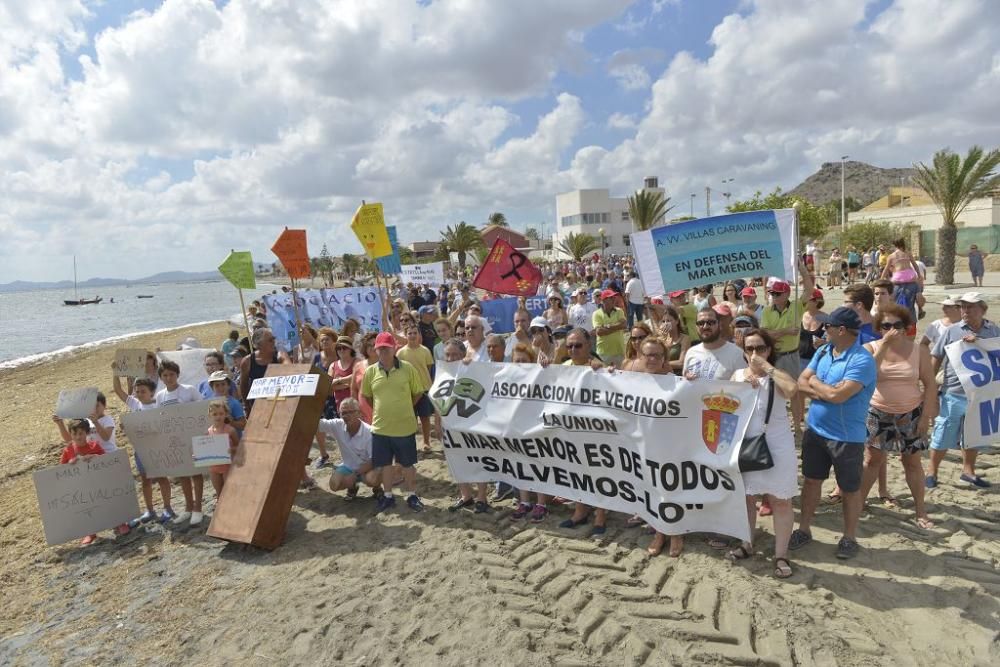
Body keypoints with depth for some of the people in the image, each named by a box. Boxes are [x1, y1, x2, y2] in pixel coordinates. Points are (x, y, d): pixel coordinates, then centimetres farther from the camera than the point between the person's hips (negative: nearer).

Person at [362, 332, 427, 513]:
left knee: (407, 464, 11)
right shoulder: (371, 372, -3)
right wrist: (383, 409, 7)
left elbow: (418, 393, 2)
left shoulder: (407, 369, -9)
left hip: (404, 426, -2)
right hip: (380, 427, 2)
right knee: (384, 464, 14)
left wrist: (403, 408, 2)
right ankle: (388, 496, 32)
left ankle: (413, 496, 28)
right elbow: (367, 396, 12)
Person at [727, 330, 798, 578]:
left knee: (780, 500, 3)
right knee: (746, 496, 15)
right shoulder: (738, 375, 6)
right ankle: (747, 544, 32)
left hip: (776, 445, -4)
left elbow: (792, 389, -29)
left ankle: (781, 555, 13)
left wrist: (767, 366, -21)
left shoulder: (777, 376, -6)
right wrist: (743, 386, -12)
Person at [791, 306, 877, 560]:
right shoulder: (823, 351, 4)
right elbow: (801, 382, 2)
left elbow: (838, 395, -29)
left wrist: (815, 382, -11)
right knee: (811, 480, 16)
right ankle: (803, 529, 30)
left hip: (847, 437, -7)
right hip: (815, 430, 7)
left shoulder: (862, 360, -21)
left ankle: (849, 538, 28)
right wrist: (823, 391, -17)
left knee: (849, 488, 11)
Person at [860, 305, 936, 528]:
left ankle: (920, 511, 22)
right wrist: (884, 345, -26)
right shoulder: (871, 347, -7)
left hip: (910, 414, 0)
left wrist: (926, 416, -6)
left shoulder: (919, 350, -5)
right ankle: (858, 504, 15)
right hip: (878, 413, 0)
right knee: (872, 459, 6)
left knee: (912, 462, 9)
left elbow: (930, 384, -2)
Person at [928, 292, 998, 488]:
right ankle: (932, 473, 18)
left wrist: (978, 342, -18)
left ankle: (968, 472, 34)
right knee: (942, 437, 4)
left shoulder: (994, 331, 2)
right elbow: (936, 360, 0)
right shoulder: (951, 331, -4)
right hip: (953, 394, -2)